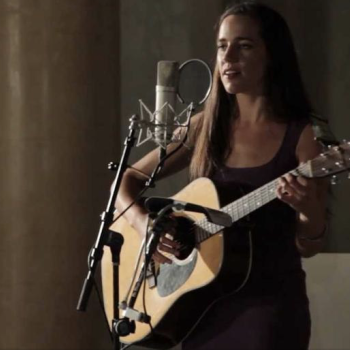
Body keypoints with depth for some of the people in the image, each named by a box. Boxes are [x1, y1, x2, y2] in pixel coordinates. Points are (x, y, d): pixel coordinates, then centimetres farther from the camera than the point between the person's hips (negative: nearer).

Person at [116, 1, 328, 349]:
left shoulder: (303, 136, -7)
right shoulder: (205, 126, 4)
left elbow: (307, 248, -5)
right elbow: (126, 181, 9)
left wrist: (311, 213, -27)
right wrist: (143, 223, -11)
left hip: (271, 304, -4)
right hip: (203, 305, 4)